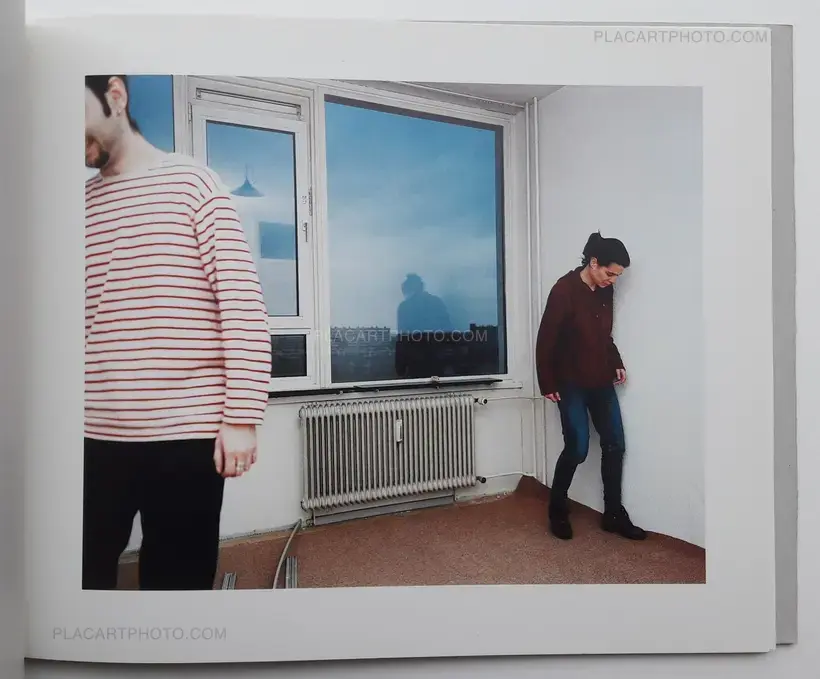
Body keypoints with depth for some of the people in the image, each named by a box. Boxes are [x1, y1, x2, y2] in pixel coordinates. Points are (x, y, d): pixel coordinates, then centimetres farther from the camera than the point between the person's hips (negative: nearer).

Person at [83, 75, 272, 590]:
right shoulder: (86, 201, 14)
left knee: (178, 578, 10)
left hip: (185, 434, -4)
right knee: (85, 571, 13)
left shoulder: (192, 183, -1)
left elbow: (243, 304, -9)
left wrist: (242, 418, -14)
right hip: (96, 435, 5)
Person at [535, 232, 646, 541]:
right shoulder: (564, 290, -16)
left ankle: (614, 515, 20)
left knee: (614, 444, 6)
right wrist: (547, 384, -14)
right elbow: (546, 339, -15)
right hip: (571, 383, -7)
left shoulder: (606, 291, 5)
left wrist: (616, 363, 6)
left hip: (601, 382, 7)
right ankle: (557, 511, 14)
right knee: (578, 448, -7)